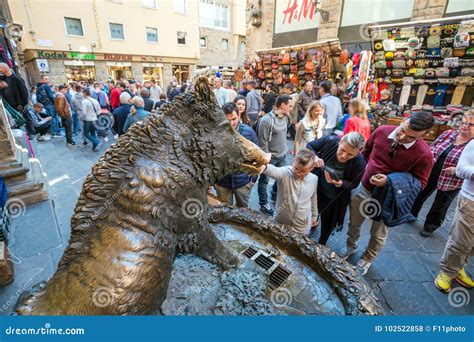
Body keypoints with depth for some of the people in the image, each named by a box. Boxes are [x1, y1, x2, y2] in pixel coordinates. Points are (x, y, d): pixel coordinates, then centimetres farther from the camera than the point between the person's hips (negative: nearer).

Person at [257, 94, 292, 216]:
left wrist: (285, 150, 15)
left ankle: (275, 195, 47)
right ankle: (263, 204, 28)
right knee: (264, 181, 10)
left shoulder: (285, 117, 2)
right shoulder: (266, 120, -22)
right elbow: (262, 143, -18)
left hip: (282, 155, 8)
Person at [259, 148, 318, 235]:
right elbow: (273, 171, -48)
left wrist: (314, 216, 17)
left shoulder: (314, 179, -11)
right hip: (281, 223, -1)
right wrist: (264, 166, -71)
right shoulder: (285, 173, -24)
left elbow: (313, 198, 6)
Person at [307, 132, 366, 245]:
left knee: (327, 222, 21)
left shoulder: (359, 163, -30)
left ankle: (321, 245, 51)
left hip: (334, 198, -1)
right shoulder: (330, 141, -29)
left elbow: (354, 184, -14)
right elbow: (309, 146, -12)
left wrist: (340, 183, -35)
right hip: (315, 187, 2)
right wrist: (315, 157, -33)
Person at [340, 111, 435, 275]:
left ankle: (367, 259, 45)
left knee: (378, 235, 19)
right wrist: (368, 168, 4)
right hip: (363, 188, 3)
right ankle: (350, 247, 50)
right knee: (353, 224, 22)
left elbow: (419, 184, -15)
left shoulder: (424, 154, -24)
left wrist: (389, 181, -28)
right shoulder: (382, 131, -14)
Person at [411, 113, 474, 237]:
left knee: (439, 208, 14)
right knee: (418, 196, 19)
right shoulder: (449, 133, -1)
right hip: (429, 174, 4)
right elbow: (432, 147, 6)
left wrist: (457, 170, -28)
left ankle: (429, 227, 35)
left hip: (450, 183, -4)